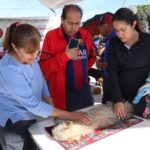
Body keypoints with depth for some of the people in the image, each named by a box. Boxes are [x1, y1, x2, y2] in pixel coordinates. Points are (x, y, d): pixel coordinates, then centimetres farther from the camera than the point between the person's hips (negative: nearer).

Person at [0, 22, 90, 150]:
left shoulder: (29, 58, -9)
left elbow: (41, 82, 5)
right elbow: (32, 104, -30)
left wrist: (52, 108, -5)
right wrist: (69, 115, -27)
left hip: (30, 116, 7)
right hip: (13, 123, -7)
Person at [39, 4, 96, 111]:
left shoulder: (85, 35, 5)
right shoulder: (51, 36, -10)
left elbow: (92, 57, 20)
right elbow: (44, 67, -14)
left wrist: (82, 69, 7)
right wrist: (65, 56, -22)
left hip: (84, 92, 5)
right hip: (61, 95, -5)